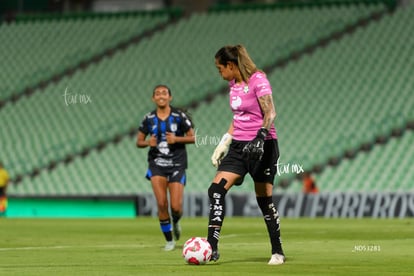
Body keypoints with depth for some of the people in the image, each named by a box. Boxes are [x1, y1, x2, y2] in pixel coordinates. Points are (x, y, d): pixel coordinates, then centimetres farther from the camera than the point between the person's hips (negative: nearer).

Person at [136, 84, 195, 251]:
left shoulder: (179, 116, -1)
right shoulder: (149, 119, 4)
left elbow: (192, 137, 2)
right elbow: (139, 142, 11)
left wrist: (176, 139, -15)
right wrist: (148, 142, -11)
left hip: (177, 164, -1)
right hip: (156, 164, 1)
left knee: (176, 207, -7)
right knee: (161, 204, -11)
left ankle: (175, 222, 31)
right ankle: (169, 241, 4)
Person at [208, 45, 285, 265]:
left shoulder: (258, 80, -12)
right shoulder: (233, 84, 12)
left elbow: (270, 113, -21)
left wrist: (261, 136, -36)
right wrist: (224, 143, 21)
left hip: (262, 146, -7)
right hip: (239, 146, 7)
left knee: (264, 199, -2)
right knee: (216, 190, -9)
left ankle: (277, 252, 12)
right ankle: (212, 248, -11)